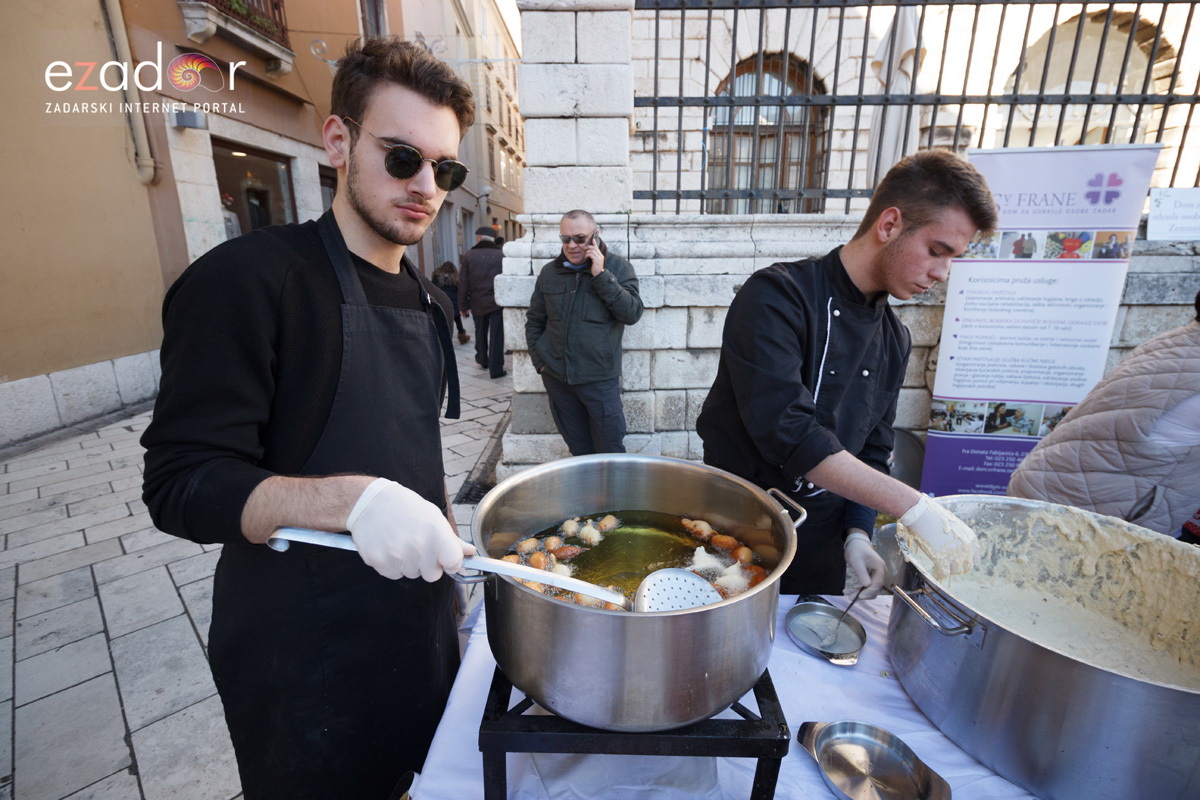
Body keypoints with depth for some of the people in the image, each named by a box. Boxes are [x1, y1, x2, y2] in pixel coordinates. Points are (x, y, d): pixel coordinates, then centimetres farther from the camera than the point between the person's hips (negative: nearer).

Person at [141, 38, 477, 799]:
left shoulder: (429, 301, 6)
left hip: (421, 627, 7)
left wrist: (454, 560, 11)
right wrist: (354, 500, -35)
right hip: (306, 661, -6)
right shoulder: (248, 279, -17)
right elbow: (181, 483, -19)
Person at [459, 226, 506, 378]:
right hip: (497, 302, -2)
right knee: (496, 335, 1)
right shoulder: (502, 255, -4)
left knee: (480, 333, 21)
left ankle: (482, 360, 38)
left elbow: (463, 283, -1)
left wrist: (462, 305, 6)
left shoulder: (469, 255, -3)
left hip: (477, 303, 2)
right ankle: (496, 369, 1)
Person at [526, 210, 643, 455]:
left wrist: (601, 275, -18)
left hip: (600, 378, -3)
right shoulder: (549, 272, 6)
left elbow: (632, 313, -15)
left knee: (610, 452, 5)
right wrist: (539, 360, 4)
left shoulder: (618, 267, -2)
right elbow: (534, 321, 14)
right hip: (556, 377, 3)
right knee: (578, 449, 15)